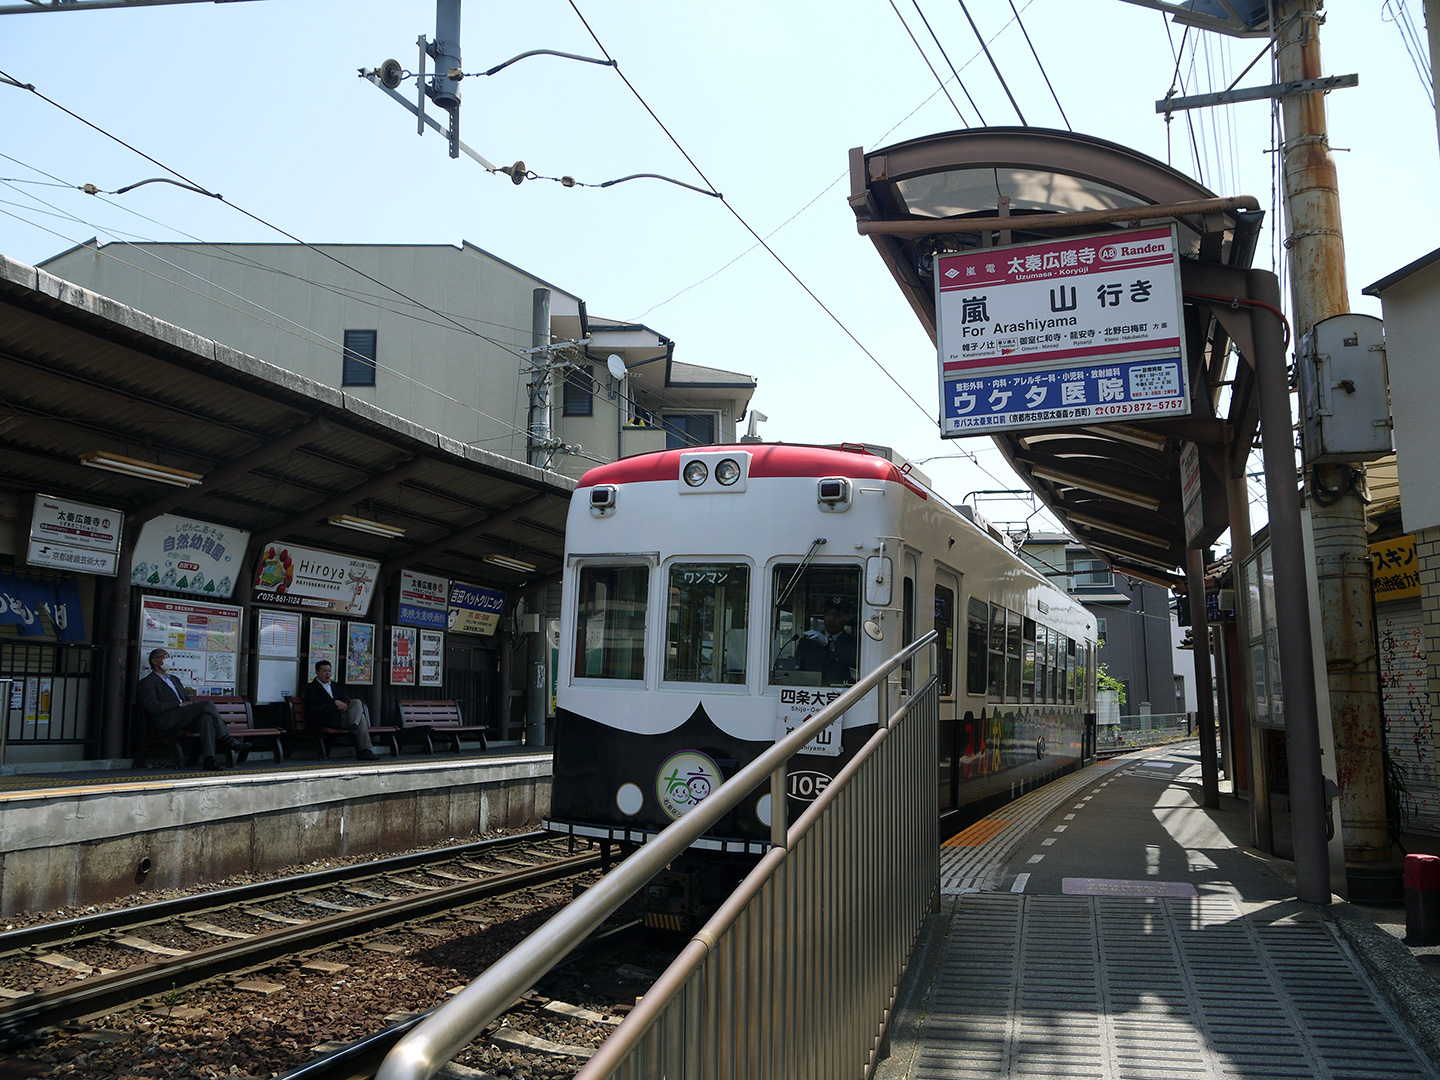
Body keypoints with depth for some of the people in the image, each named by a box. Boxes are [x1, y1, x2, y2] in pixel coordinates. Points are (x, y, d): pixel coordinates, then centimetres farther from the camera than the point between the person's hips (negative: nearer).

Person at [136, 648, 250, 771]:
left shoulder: (174, 679, 32)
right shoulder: (147, 682, 7)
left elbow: (188, 699, 29)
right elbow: (152, 707, -8)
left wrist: (192, 702, 4)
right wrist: (180, 704, -13)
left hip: (184, 719, 7)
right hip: (167, 722, -7)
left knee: (207, 718, -29)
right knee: (207, 704, -24)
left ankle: (209, 760, -40)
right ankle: (227, 741, -19)